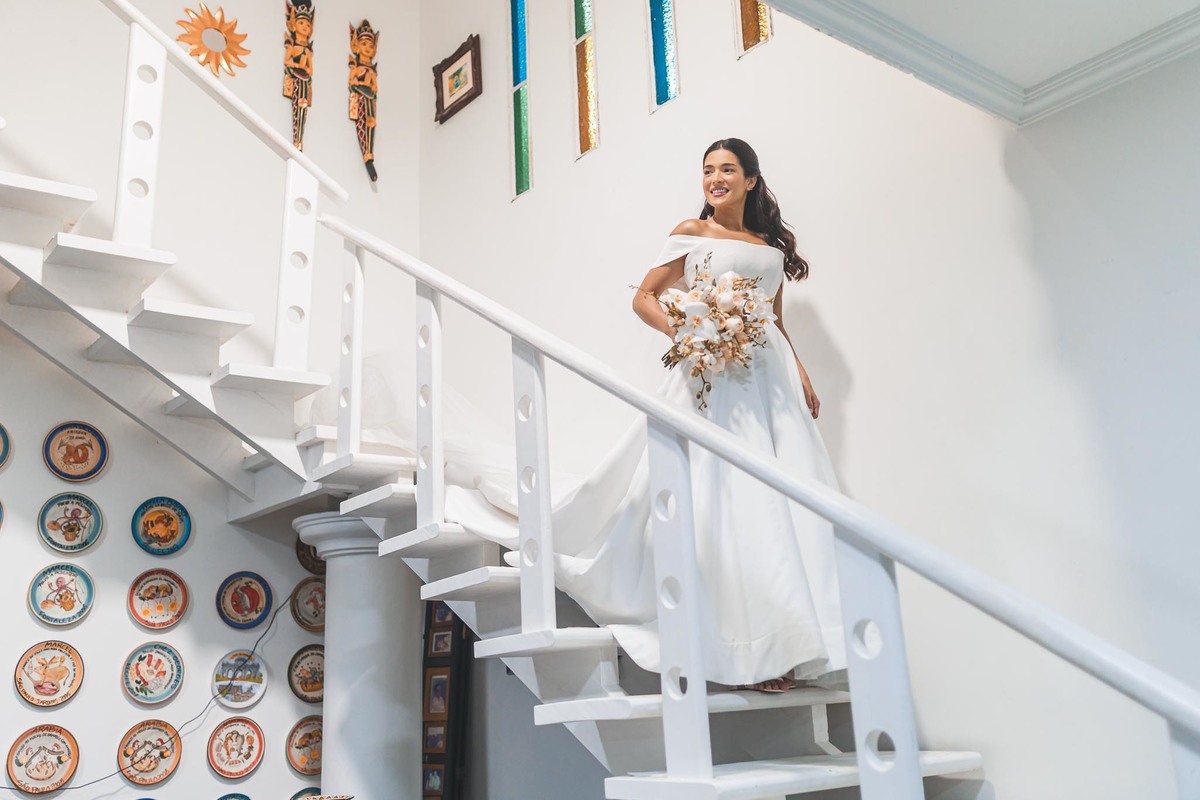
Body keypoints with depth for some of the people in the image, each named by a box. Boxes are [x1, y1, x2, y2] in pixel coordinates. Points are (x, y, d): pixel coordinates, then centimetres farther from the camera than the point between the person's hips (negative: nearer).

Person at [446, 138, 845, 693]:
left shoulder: (773, 245, 19)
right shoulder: (691, 233, 6)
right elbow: (644, 298, 2)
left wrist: (801, 375, 10)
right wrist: (683, 335, -15)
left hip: (769, 377, 5)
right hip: (712, 378, -5)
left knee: (781, 500, -1)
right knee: (721, 498, -9)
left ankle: (791, 641, 7)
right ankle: (748, 649, -4)